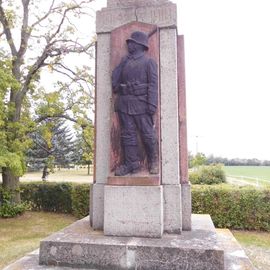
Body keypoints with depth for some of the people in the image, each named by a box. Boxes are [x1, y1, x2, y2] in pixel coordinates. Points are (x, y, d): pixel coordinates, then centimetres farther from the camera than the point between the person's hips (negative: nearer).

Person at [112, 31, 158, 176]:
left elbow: (153, 84, -7)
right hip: (124, 103, 5)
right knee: (127, 134, 4)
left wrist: (152, 104, -16)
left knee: (148, 134, -1)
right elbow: (115, 79, 16)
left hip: (140, 103, -5)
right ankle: (131, 163, 12)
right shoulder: (124, 61, 20)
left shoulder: (149, 62, 4)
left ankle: (153, 162, 17)